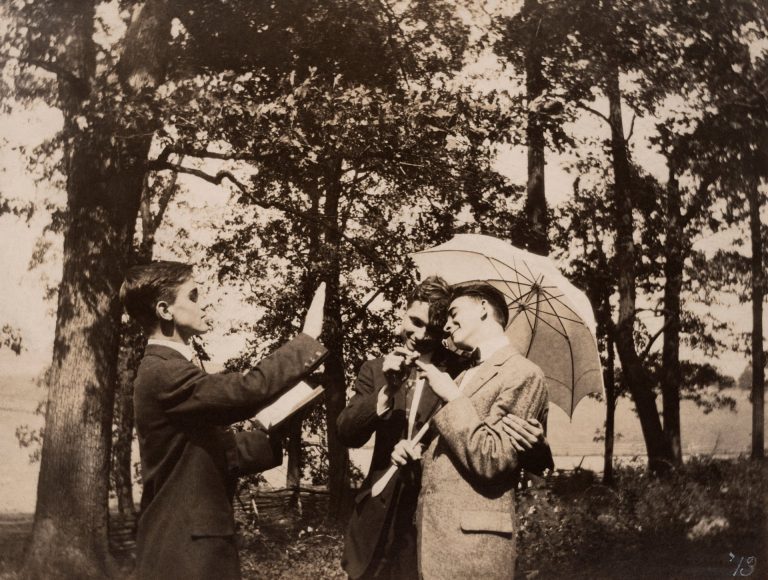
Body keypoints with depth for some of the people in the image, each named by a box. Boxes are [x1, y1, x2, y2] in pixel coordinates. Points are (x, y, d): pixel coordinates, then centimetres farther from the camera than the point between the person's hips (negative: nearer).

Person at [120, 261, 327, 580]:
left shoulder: (170, 369, 14)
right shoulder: (161, 373, -19)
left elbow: (218, 450, 16)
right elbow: (245, 391, -31)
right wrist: (308, 337, -22)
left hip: (193, 541, 10)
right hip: (184, 551, -10)